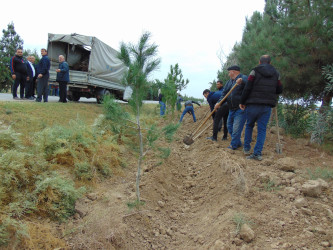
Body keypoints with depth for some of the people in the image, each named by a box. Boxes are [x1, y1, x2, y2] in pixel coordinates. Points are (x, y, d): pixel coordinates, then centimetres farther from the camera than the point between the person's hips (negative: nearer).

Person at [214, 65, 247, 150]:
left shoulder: (243, 78, -10)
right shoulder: (229, 82, 14)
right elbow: (224, 93, 9)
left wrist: (241, 81, -49)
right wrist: (219, 102, -7)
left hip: (241, 109, -9)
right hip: (231, 109, 9)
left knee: (236, 128, -9)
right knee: (230, 127, 17)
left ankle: (233, 145, 3)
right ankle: (238, 143, 31)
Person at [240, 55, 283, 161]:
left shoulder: (255, 71, -3)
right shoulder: (276, 74, 9)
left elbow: (247, 88, -9)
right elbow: (279, 90, 12)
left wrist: (242, 102, -1)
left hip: (253, 105, -2)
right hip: (267, 106, 2)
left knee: (249, 126, 17)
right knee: (262, 129, 5)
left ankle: (246, 148, 21)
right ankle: (258, 153, 0)